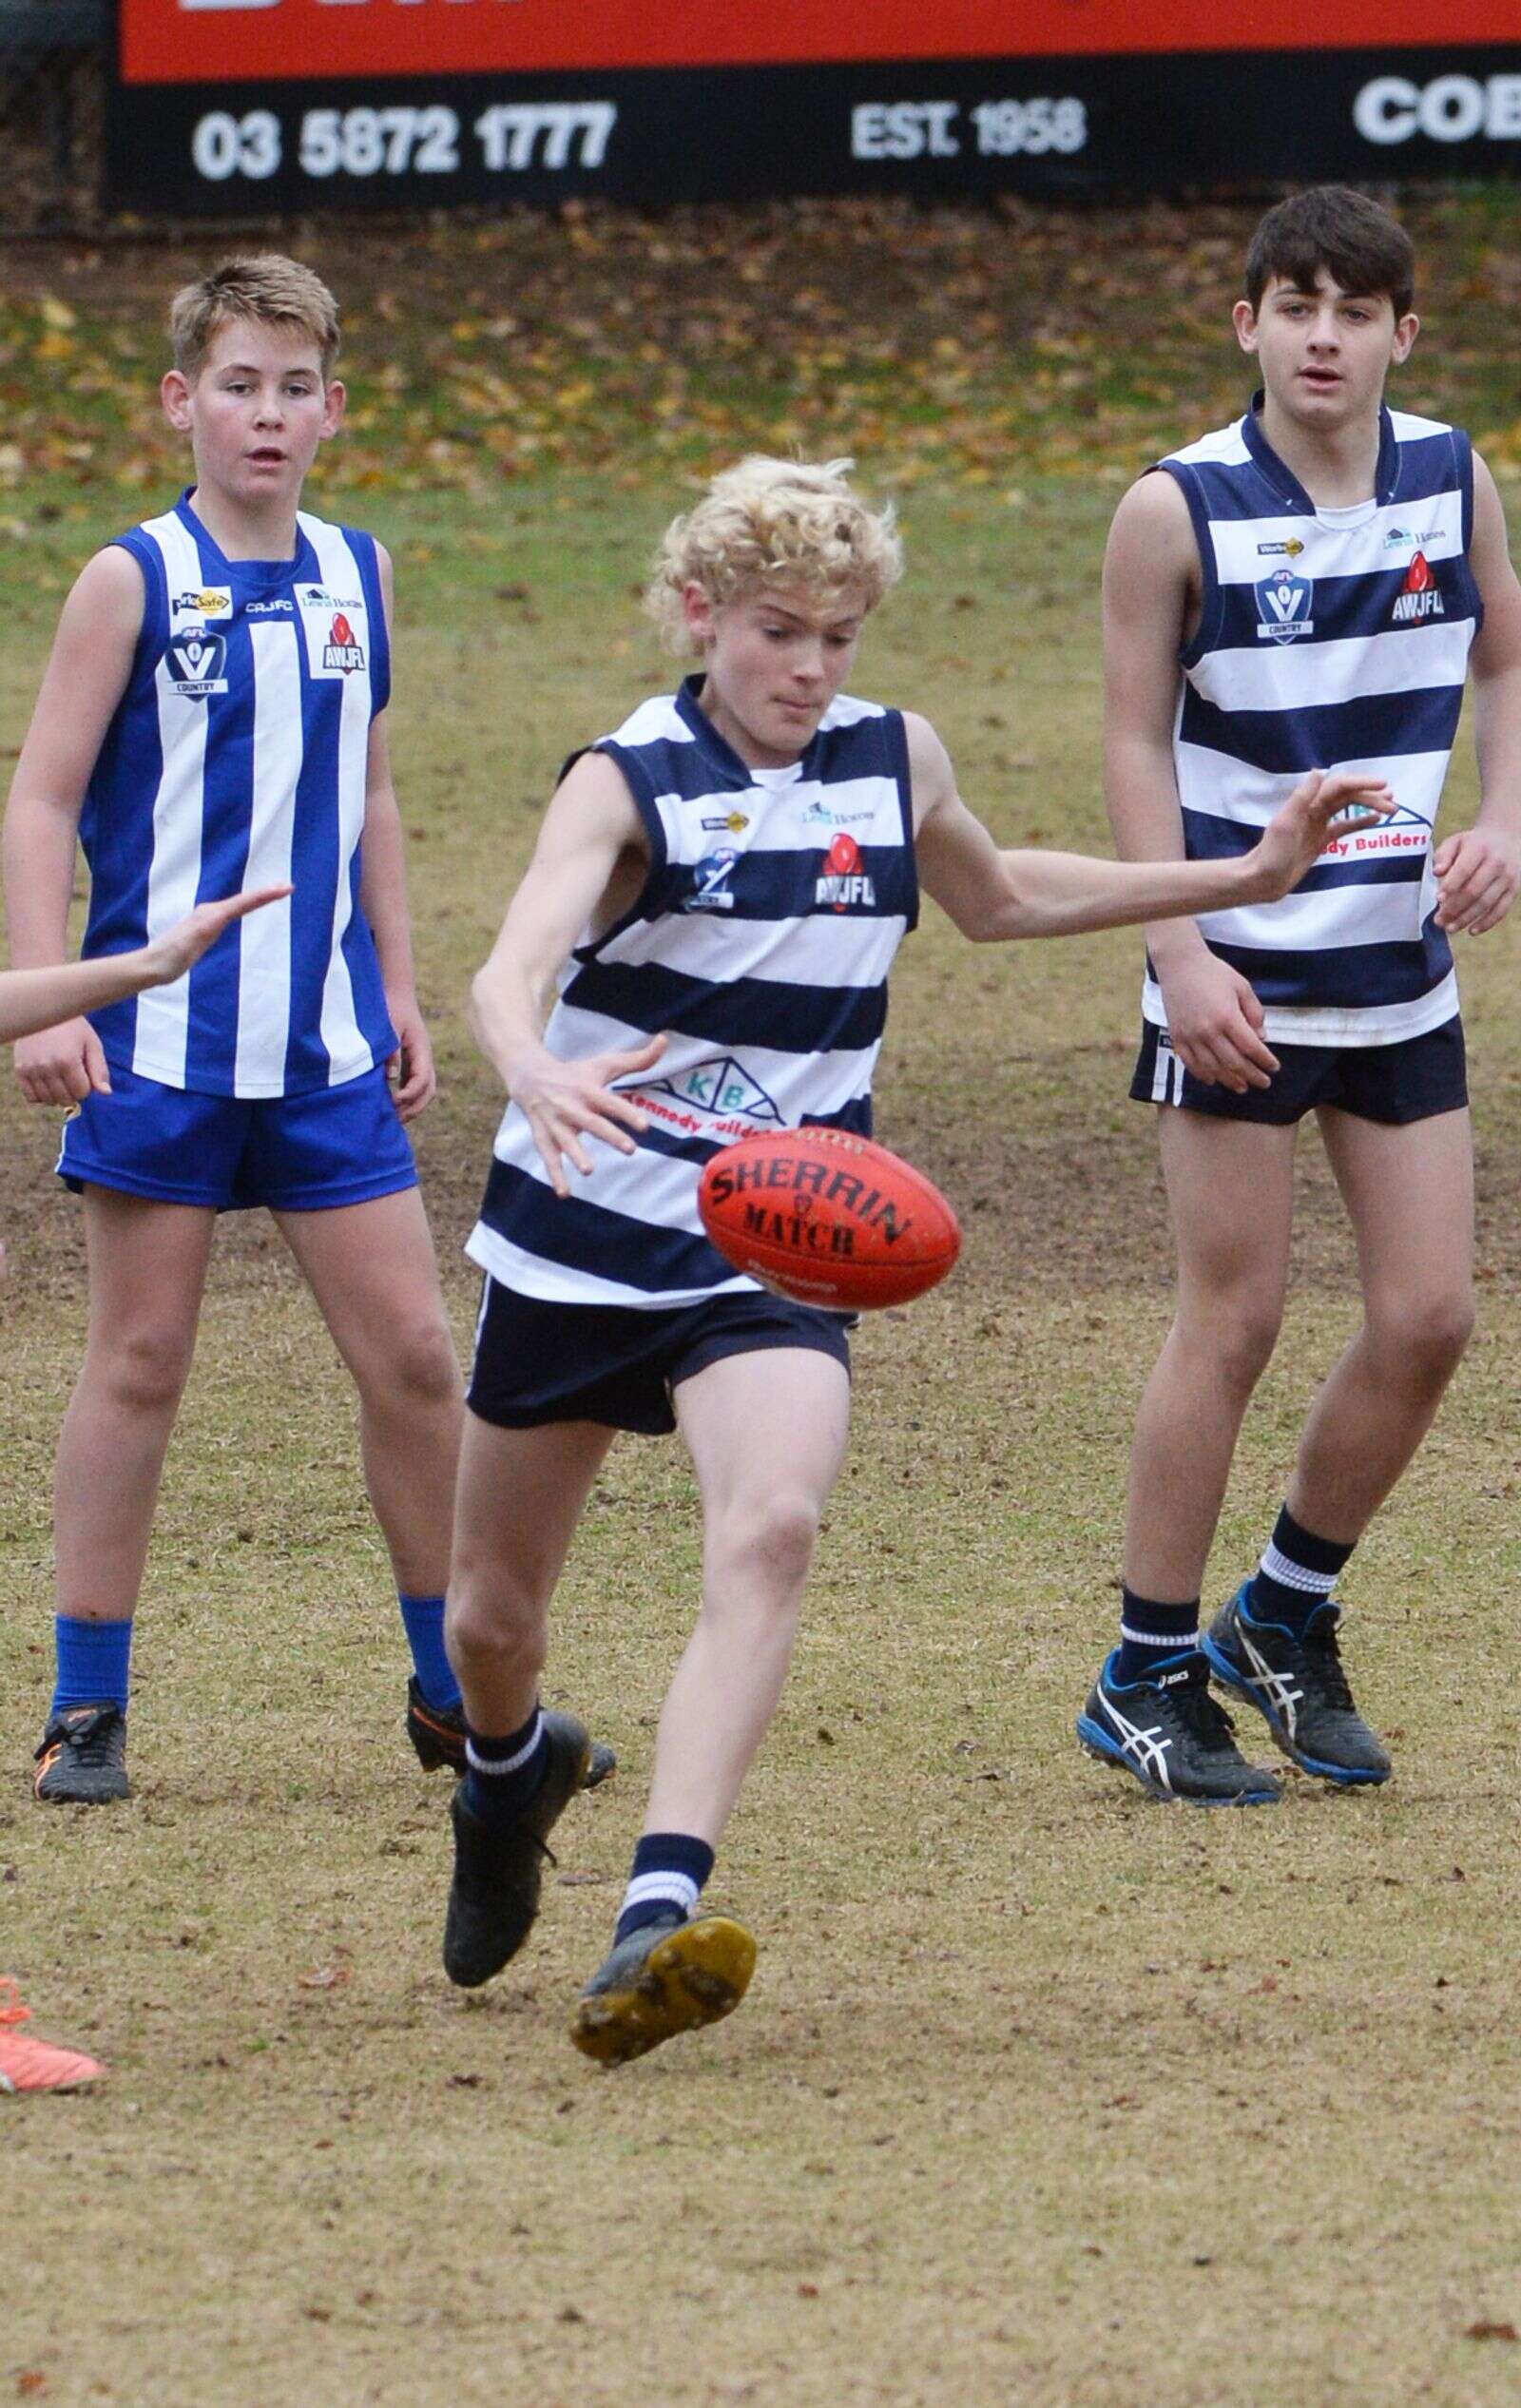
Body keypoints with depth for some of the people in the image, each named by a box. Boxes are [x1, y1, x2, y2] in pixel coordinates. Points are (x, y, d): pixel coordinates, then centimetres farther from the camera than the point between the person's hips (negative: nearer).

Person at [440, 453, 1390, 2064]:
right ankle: (511, 1766, 51)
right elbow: (508, 970, -31)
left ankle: (661, 1914, -38)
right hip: (578, 1242, -2)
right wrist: (539, 1073, -55)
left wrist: (1245, 878, 23)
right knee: (494, 1615, 12)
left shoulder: (895, 764, 3)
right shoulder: (633, 783, -12)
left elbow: (998, 900, 26)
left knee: (770, 1528, -28)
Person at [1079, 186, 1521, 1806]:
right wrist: (1181, 954, -14)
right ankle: (1148, 1676, 8)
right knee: (1233, 1317, -4)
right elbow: (1136, 741, -6)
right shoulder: (1178, 510, -10)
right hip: (1237, 977, -4)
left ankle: (1287, 1617, 23)